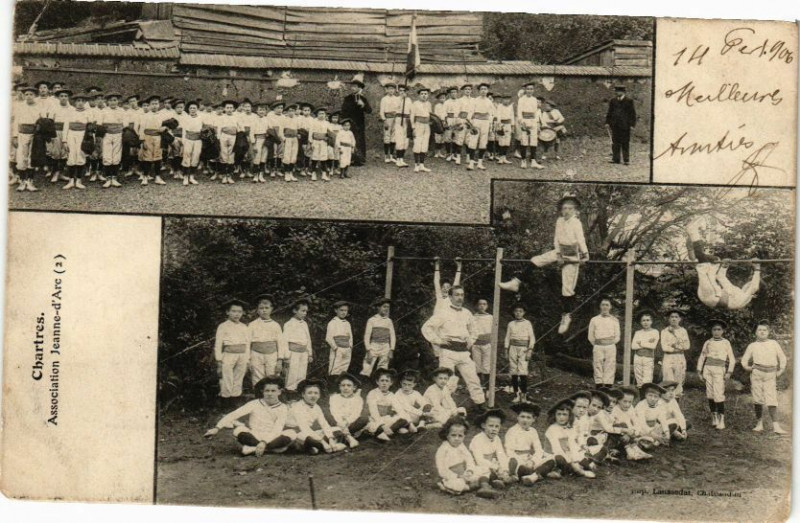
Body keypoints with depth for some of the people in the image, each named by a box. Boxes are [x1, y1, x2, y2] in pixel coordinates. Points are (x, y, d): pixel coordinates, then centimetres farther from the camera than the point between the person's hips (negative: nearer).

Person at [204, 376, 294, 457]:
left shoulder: (282, 408, 0)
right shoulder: (254, 404, 1)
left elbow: (276, 431, -13)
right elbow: (233, 415, -9)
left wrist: (264, 442, -29)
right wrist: (217, 428, -22)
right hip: (252, 438, -1)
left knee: (291, 433, -28)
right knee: (239, 430, -29)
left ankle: (252, 449, -27)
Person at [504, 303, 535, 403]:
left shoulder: (527, 323, 4)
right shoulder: (511, 324, 10)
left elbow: (532, 337, 2)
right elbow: (507, 338, 13)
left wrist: (530, 350, -6)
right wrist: (506, 350, 7)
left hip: (524, 348, -3)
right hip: (513, 348, 3)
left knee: (523, 371, -15)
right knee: (514, 372, 0)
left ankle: (524, 393, -8)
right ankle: (516, 394, 6)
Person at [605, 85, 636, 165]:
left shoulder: (629, 101, -1)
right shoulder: (613, 101, 8)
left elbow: (633, 114, 0)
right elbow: (609, 113, 15)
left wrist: (632, 125, -6)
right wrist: (607, 122, 8)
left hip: (625, 126, -3)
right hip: (615, 126, 3)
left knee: (625, 143, 1)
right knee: (615, 142, 4)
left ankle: (626, 160, 5)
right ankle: (615, 159, 10)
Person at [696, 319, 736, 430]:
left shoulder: (726, 343, 6)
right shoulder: (708, 343, 12)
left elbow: (731, 359, 6)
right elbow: (702, 357, 15)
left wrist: (729, 372, -3)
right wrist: (699, 371, 9)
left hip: (719, 370, -3)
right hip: (708, 368, 3)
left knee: (718, 394, -13)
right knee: (710, 394, 3)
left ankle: (721, 420, -8)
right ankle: (714, 418, 14)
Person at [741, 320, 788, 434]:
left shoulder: (774, 344, 10)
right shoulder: (752, 346, 9)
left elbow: (782, 358, 16)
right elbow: (744, 360, 15)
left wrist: (781, 370, 8)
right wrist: (747, 367, -1)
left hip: (770, 376, 0)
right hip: (756, 374, 0)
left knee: (772, 400, -8)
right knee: (758, 400, 1)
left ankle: (775, 426, -9)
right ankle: (760, 423, 13)